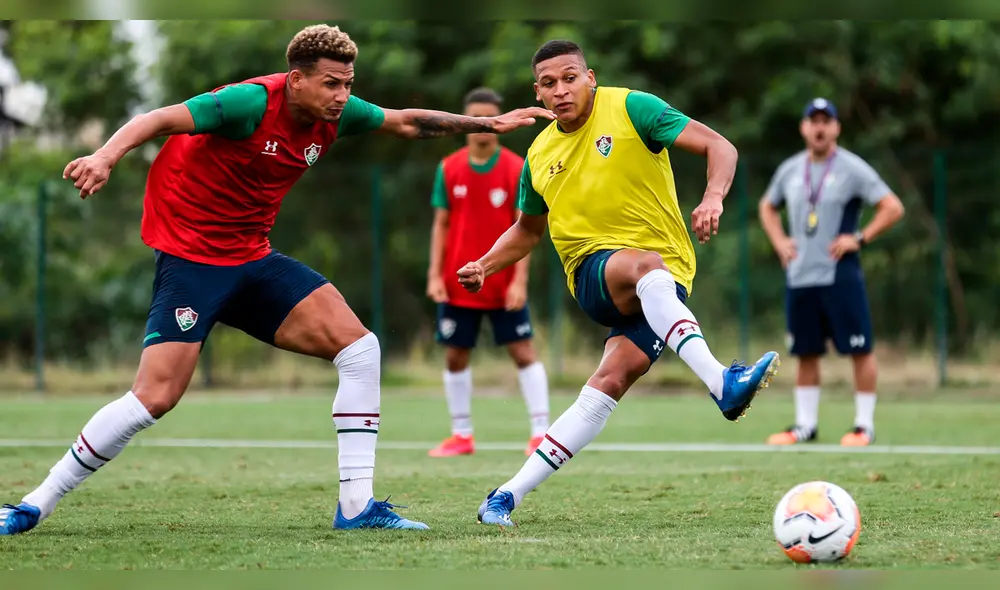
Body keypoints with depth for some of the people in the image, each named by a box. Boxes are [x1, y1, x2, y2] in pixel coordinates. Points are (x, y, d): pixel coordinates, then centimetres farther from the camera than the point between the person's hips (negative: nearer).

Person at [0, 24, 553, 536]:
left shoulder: (336, 114, 0)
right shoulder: (252, 102, -22)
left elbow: (405, 122, 17)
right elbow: (159, 120, -29)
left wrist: (486, 123, 16)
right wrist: (105, 156, -47)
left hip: (252, 258, 8)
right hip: (191, 256, -8)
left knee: (358, 347, -3)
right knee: (155, 396, -18)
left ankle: (356, 504, 1)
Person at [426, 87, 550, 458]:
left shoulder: (517, 169, -4)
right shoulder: (448, 170, 2)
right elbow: (441, 225, 6)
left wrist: (520, 280, -12)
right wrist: (435, 275, -3)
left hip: (503, 285, -2)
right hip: (458, 284, 2)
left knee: (523, 352, -5)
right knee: (455, 356, 5)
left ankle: (540, 433, -3)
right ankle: (461, 435, 16)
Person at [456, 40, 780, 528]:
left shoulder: (630, 108, -4)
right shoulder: (540, 156, 11)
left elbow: (719, 146, -8)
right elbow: (527, 230, 29)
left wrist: (713, 198, -28)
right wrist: (484, 267, 10)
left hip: (667, 278, -1)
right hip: (593, 272, 1)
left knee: (611, 381, -23)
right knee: (647, 265, -36)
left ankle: (507, 497, -20)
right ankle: (721, 382, -54)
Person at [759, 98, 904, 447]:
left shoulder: (852, 169, -5)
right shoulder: (790, 170, 11)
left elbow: (893, 208, -9)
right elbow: (768, 207, 28)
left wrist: (860, 239, -14)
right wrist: (779, 242, 12)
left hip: (840, 275, -5)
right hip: (799, 276, 5)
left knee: (860, 350, -5)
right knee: (805, 353, 8)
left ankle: (864, 425, 1)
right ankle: (805, 425, 15)